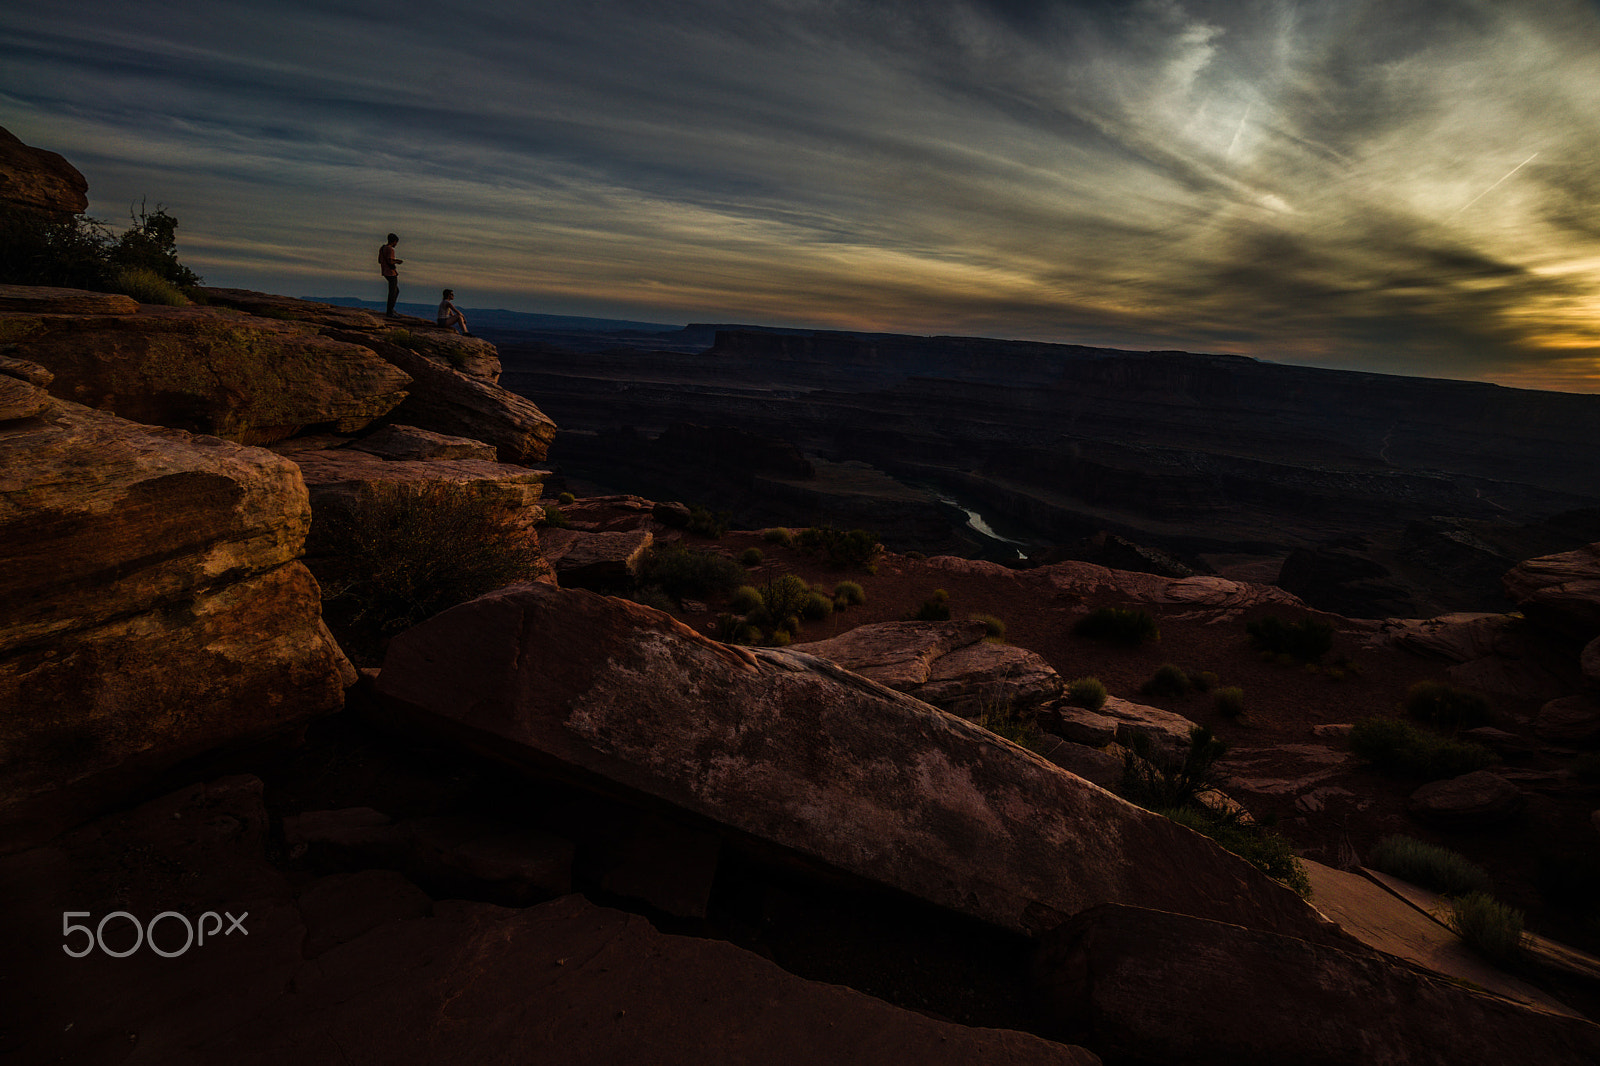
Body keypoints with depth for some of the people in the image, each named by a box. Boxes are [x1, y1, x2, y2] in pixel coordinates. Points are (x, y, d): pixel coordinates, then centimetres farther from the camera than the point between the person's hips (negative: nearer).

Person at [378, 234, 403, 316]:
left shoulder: (382, 248, 13)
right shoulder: (390, 249, -16)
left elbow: (379, 261, 17)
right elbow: (390, 261, -24)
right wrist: (397, 261, -4)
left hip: (385, 272, 10)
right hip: (391, 273, -10)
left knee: (396, 291, 19)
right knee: (392, 292, -4)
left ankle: (391, 309, 18)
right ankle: (389, 312, -1)